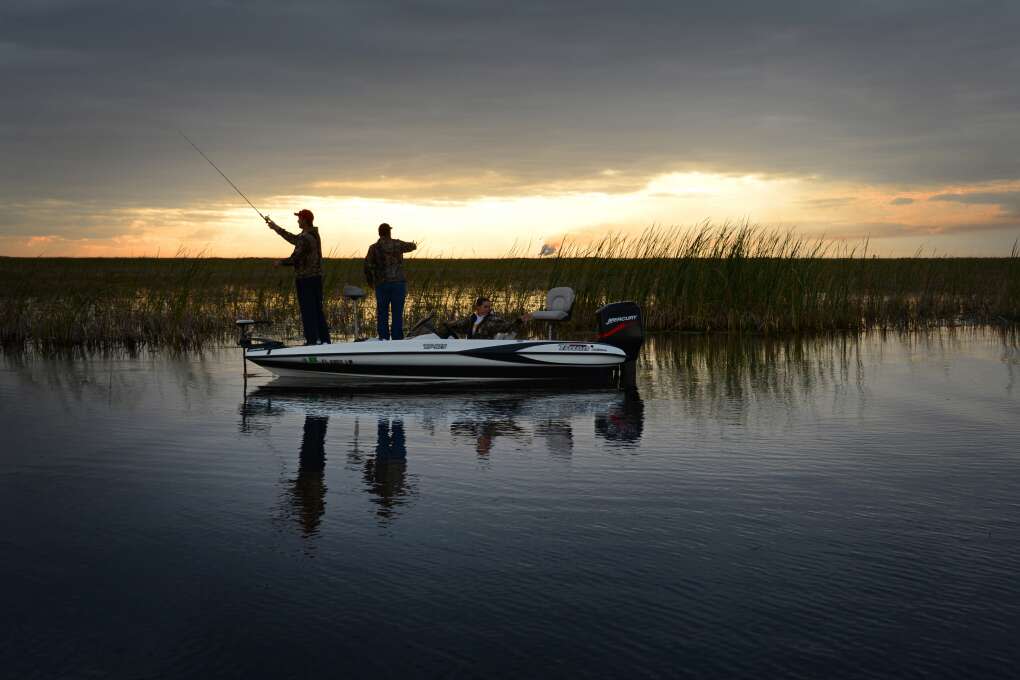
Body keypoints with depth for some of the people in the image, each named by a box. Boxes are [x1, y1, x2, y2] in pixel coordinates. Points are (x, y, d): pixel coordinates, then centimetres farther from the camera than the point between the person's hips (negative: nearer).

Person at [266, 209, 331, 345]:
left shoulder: (305, 238, -19)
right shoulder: (314, 235, 11)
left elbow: (294, 259, -18)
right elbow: (294, 239, 26)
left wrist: (280, 263, 1)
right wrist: (276, 228, 33)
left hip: (305, 279, -9)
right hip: (316, 277, 9)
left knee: (307, 312, -4)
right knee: (318, 310, 13)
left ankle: (312, 340, -4)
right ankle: (324, 339, 15)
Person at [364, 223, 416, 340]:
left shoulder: (374, 248, 0)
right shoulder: (397, 244, 3)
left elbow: (368, 265, -6)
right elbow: (411, 246, 23)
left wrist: (370, 281, 10)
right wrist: (414, 245, 48)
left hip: (382, 284, 0)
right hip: (398, 282, 0)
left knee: (382, 312, 7)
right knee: (397, 312, 2)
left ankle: (383, 337, 2)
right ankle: (397, 339, -1)